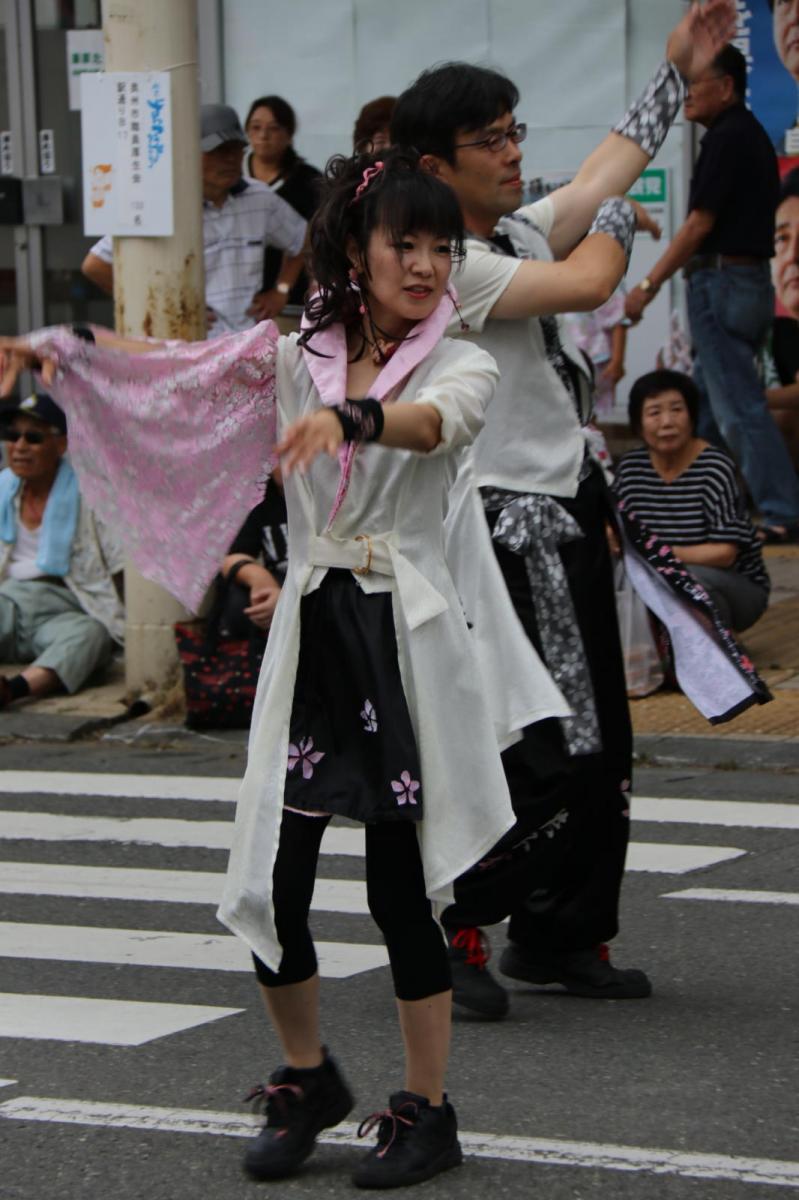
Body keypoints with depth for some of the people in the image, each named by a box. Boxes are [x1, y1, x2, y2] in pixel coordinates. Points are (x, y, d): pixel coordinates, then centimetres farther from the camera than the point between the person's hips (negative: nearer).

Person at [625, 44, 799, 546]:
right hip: (751, 281, 10)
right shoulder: (752, 135, 16)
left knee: (739, 406, -9)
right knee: (707, 406, 15)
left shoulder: (726, 139, -14)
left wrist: (649, 285, -12)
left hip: (722, 280, -10)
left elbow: (700, 223, -17)